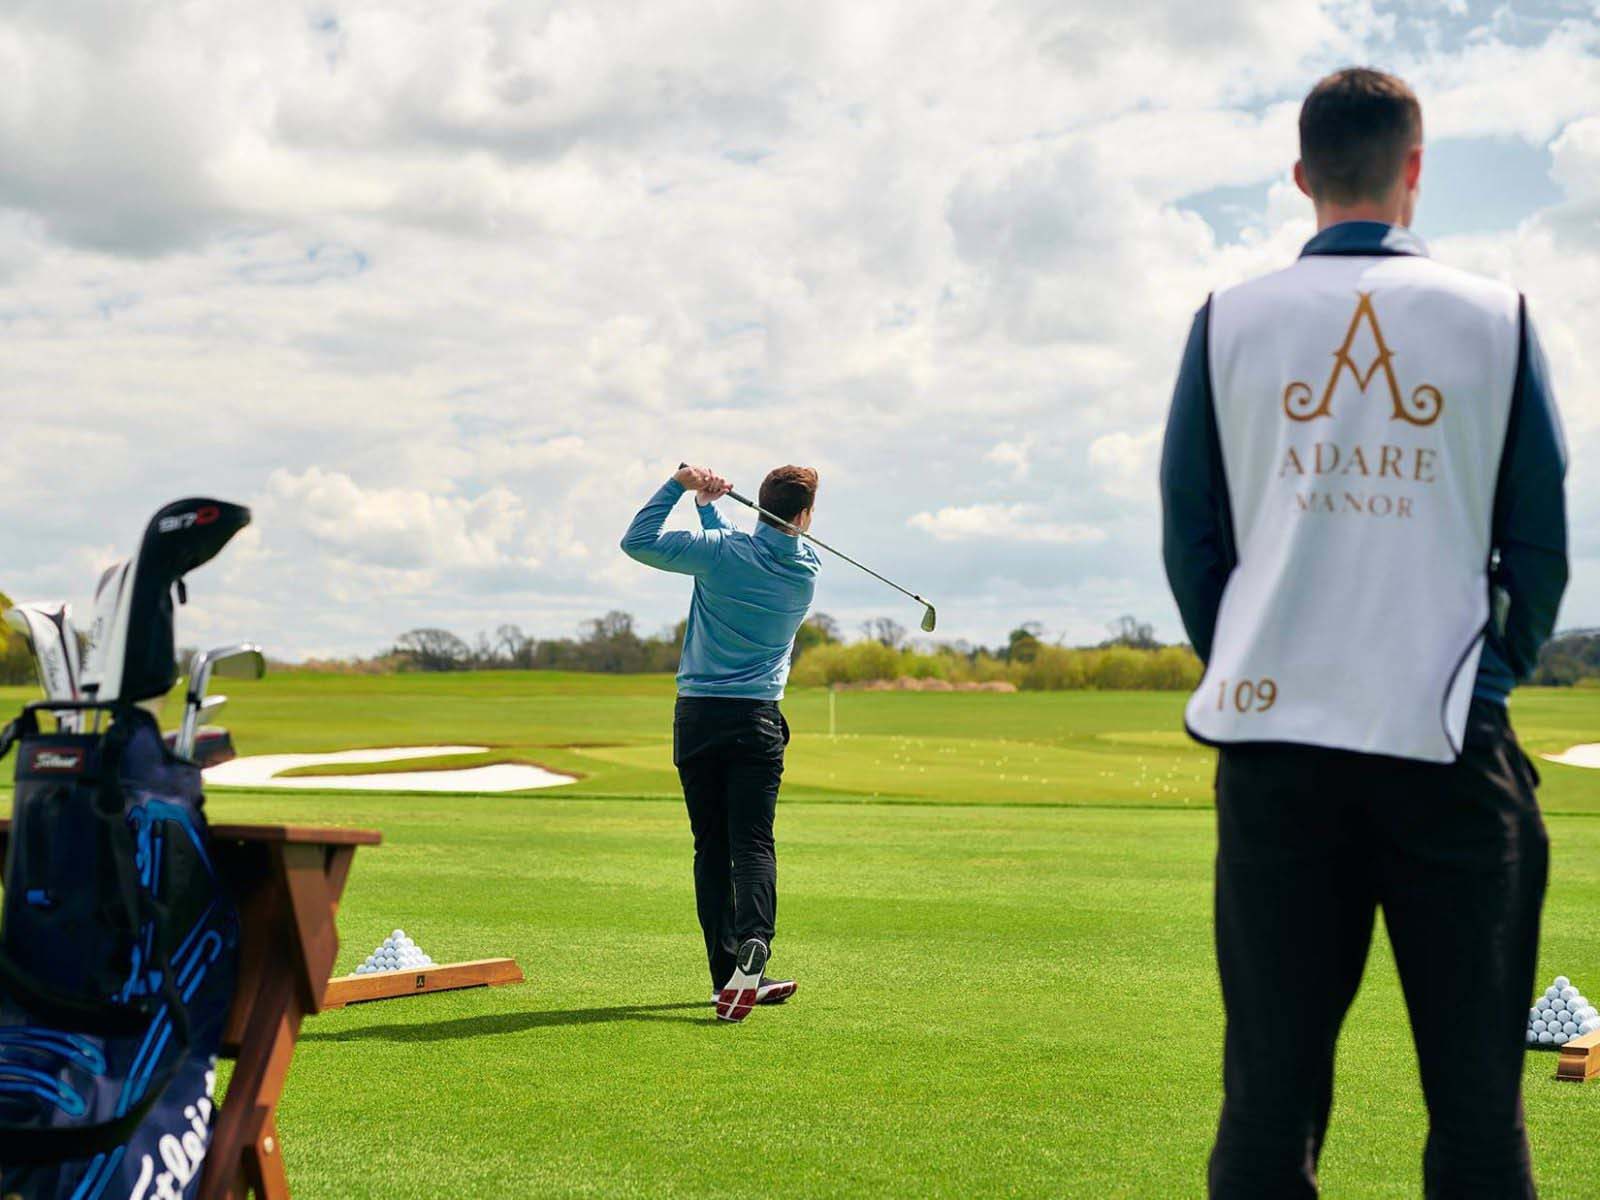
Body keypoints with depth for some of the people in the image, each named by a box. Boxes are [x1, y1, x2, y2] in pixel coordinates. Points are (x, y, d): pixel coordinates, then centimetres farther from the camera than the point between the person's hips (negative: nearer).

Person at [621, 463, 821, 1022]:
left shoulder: (720, 553, -6)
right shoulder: (806, 571, 3)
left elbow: (636, 540, 0)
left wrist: (680, 484, 2)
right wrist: (709, 507, 17)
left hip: (697, 713, 1)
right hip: (757, 718, 0)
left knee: (711, 845, 7)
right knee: (752, 843, -3)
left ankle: (726, 972, 9)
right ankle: (752, 942, -28)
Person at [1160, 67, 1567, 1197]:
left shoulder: (1230, 320, 5)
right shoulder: (1495, 317, 3)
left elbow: (1189, 538, 6)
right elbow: (1542, 540, 4)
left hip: (1276, 741, 1)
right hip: (1450, 736, -1)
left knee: (1269, 1092, 4)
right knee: (1476, 1096, 4)